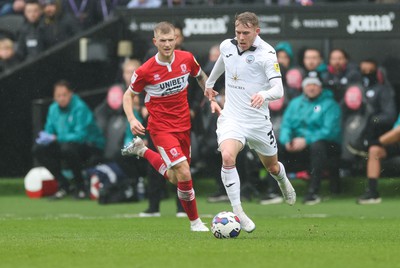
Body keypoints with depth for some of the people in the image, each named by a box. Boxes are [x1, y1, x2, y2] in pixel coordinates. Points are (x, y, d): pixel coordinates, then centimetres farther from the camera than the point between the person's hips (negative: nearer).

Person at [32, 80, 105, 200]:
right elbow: (49, 132, 11)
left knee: (67, 147, -38)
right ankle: (63, 185, 1)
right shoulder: (53, 109, 4)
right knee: (38, 148, -9)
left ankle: (80, 187, -17)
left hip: (91, 148, -7)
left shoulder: (80, 108, -19)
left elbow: (81, 135, -27)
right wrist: (45, 137, -14)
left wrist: (55, 138, -29)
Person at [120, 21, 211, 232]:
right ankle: (195, 221, 0)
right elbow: (129, 95, -1)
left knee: (175, 178, 17)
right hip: (161, 126, -5)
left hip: (183, 125, 5)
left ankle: (142, 150, 40)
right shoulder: (145, 71, -16)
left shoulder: (186, 59, -6)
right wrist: (131, 119, -15)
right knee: (184, 173, -19)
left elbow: (201, 76, 16)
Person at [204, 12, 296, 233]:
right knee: (227, 157, -28)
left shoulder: (266, 53, -15)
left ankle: (283, 182, 59)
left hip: (258, 121, -2)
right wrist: (209, 84, 41)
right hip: (231, 118, 2)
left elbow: (279, 89, -24)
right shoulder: (227, 46, 0)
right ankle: (237, 212, -22)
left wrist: (264, 94, -47)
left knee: (272, 166, 19)